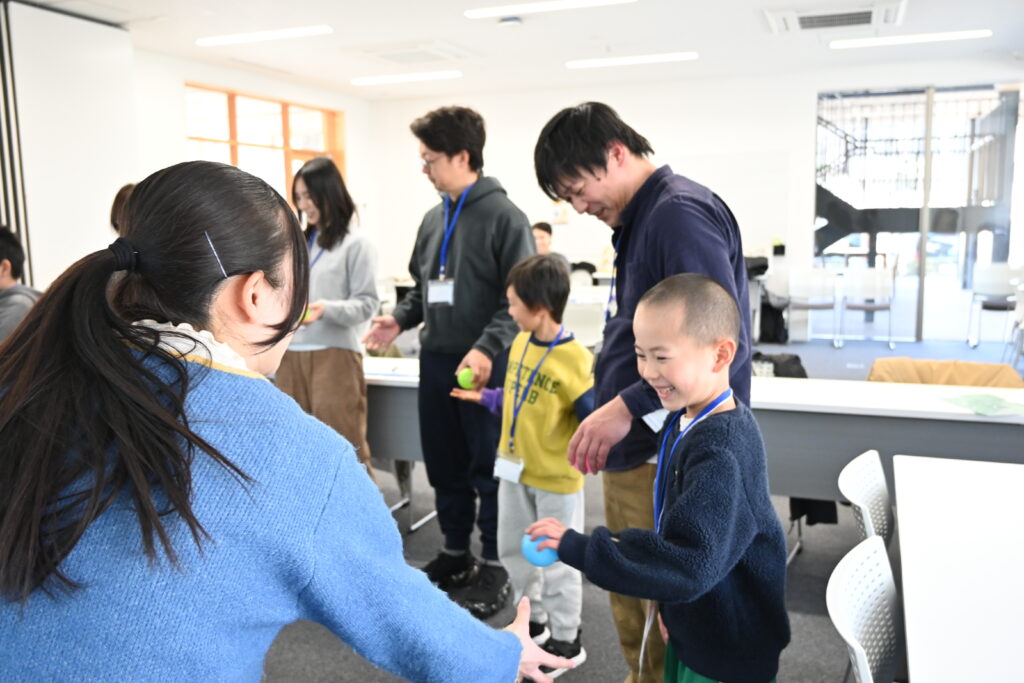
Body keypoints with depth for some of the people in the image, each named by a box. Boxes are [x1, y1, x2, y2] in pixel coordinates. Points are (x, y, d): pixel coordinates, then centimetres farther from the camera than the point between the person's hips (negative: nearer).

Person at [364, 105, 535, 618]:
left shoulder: (504, 217, -9)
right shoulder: (433, 220, 13)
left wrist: (488, 348, -26)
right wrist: (399, 319, 3)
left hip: (482, 365, -7)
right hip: (435, 360, 7)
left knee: (488, 469, 3)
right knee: (444, 466, 15)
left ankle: (494, 566, 18)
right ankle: (454, 554, 31)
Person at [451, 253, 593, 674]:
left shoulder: (575, 360, -24)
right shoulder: (519, 343, -1)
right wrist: (481, 397, 10)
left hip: (557, 478, -8)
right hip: (515, 469, 8)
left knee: (556, 562, 8)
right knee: (513, 551, 21)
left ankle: (566, 642, 28)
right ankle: (534, 622, 42)